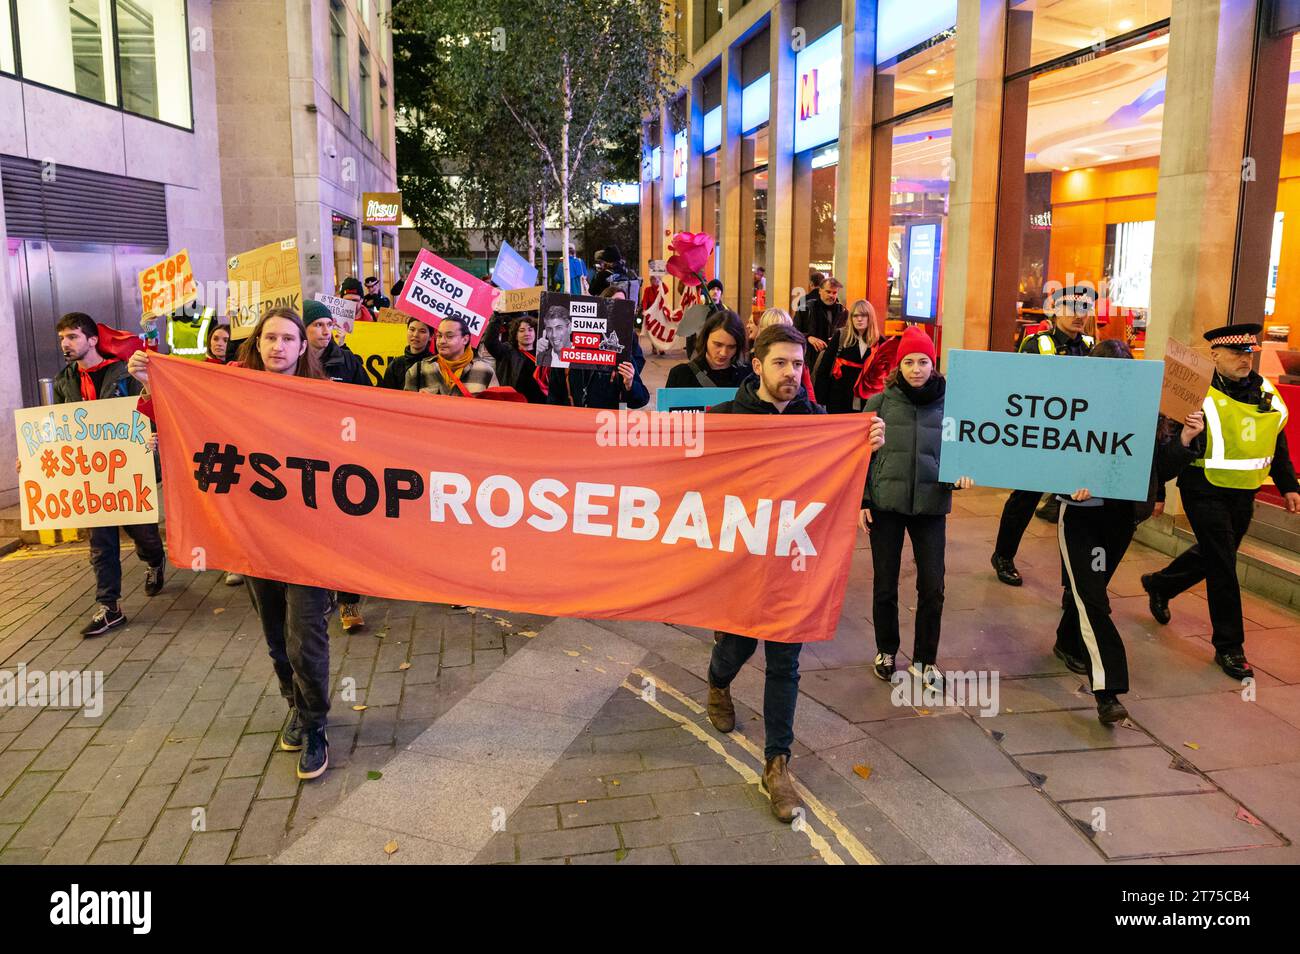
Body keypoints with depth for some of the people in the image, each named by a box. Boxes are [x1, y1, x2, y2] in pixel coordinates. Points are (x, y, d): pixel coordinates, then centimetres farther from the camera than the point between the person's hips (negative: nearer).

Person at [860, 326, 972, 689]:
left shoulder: (949, 403, 3)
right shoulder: (880, 403, 1)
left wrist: (961, 473, -12)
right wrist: (861, 500, -3)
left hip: (931, 505, 1)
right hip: (885, 503, 0)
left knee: (932, 587, 3)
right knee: (885, 584, 9)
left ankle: (924, 660, 21)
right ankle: (886, 651, 29)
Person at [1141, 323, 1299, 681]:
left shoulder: (1265, 391, 6)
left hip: (1243, 494, 7)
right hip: (1205, 491, -7)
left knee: (1212, 555, 19)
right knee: (1222, 565, -3)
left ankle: (1159, 585, 46)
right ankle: (1229, 646, 9)